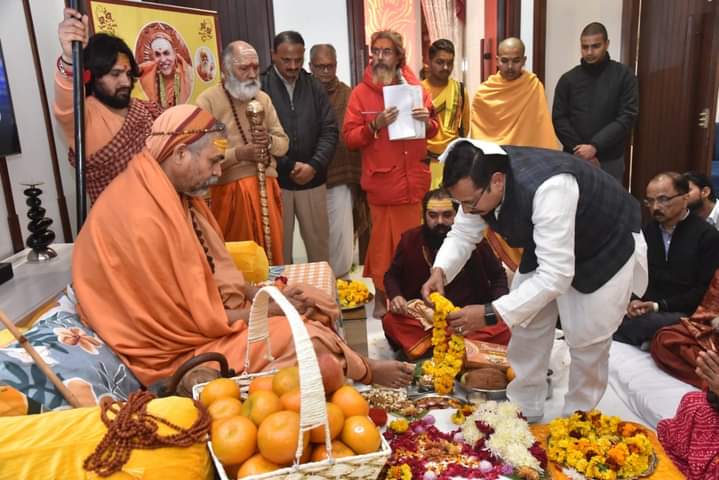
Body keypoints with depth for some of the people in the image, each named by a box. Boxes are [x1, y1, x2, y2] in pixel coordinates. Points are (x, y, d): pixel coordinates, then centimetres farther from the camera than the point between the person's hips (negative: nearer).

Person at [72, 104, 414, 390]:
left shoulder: (176, 194, 2)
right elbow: (202, 318, -24)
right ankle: (365, 373, 12)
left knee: (315, 306, 5)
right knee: (305, 339, -16)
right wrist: (273, 309, -12)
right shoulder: (144, 220, -28)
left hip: (205, 316, 10)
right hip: (179, 351, -10)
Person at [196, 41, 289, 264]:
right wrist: (239, 154, -20)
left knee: (272, 251, 10)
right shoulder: (207, 100, -7)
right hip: (229, 191, -5)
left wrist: (269, 141, -8)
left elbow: (284, 142, 13)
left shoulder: (263, 98, 11)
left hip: (266, 187, 5)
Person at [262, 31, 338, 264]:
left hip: (312, 180, 3)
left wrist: (313, 166, -9)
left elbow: (330, 130, 3)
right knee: (279, 245, 7)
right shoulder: (260, 87, -5)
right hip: (275, 180, -3)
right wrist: (289, 167, -12)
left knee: (319, 242, 12)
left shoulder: (315, 87, 7)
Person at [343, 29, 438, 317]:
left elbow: (433, 132, 16)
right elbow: (349, 137, -4)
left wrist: (427, 121, -6)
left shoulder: (415, 88, 9)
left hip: (414, 180, 3)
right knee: (382, 241, 2)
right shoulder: (361, 93, -1)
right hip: (382, 182, -3)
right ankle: (381, 298, 17)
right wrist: (375, 125, -19)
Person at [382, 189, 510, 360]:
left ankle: (427, 344, -31)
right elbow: (392, 275, 11)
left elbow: (498, 275, 8)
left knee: (504, 330, -29)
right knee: (390, 322, -28)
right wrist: (395, 296, -11)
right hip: (424, 317, 1)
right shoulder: (410, 239, -4)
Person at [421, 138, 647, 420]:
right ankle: (523, 412, 24)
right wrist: (440, 272, -29)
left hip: (605, 248, -6)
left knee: (586, 341, 1)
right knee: (526, 327, 6)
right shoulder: (479, 181, -23)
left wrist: (491, 314, -46)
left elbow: (556, 276, -44)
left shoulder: (549, 189, -45)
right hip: (545, 248, 7)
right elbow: (462, 234, -9)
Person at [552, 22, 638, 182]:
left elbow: (627, 117, -7)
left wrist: (595, 146, -17)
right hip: (574, 159, 2)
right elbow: (559, 119, 1)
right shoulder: (568, 79, 6)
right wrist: (579, 150, -10)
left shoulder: (623, 75, 1)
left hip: (610, 161, -1)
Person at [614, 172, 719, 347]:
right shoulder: (646, 231, 15)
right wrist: (633, 301, -8)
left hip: (684, 315, -4)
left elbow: (705, 290, -7)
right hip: (646, 310, 4)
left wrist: (658, 306, -15)